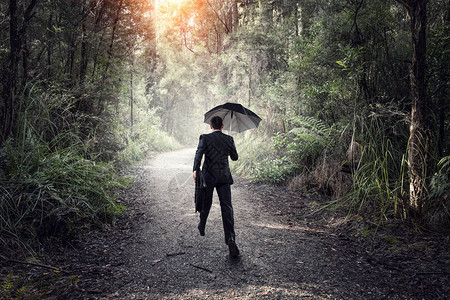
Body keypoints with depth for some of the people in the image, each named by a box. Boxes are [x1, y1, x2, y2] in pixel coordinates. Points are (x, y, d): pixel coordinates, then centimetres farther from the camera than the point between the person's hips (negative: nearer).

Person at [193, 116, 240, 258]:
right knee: (227, 207, -4)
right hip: (224, 177, 1)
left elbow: (199, 153, -19)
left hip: (208, 176, 0)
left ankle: (202, 227, 42)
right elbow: (235, 157, 12)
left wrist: (195, 170, -29)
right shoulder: (229, 139, 3)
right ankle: (230, 239, -14)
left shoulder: (205, 138, -4)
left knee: (206, 203, 19)